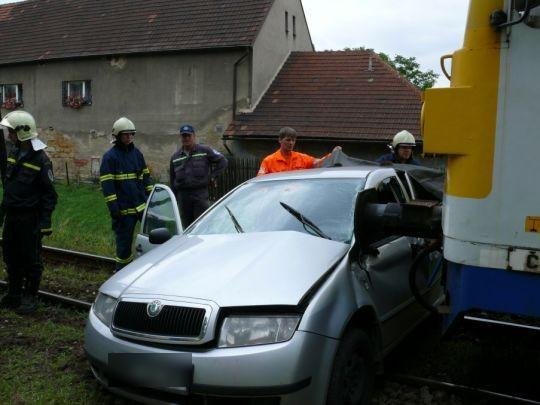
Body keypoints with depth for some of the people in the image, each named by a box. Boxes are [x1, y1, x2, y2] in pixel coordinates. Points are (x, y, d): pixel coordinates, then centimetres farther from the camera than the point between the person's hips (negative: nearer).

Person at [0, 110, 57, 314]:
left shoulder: (41, 159, -14)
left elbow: (49, 194, -14)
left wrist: (45, 221, -17)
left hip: (30, 218, -7)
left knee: (30, 259, 3)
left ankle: (30, 297, 16)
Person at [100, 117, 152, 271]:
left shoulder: (137, 153, 12)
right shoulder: (110, 156, -6)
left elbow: (145, 176, 18)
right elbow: (107, 184, -11)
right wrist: (113, 206, -16)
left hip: (142, 204, 5)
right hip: (124, 209, -5)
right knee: (124, 241, 4)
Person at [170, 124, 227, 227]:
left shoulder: (205, 151, 2)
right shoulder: (175, 157, 13)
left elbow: (222, 161, 5)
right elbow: (172, 181, 16)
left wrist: (212, 176, -2)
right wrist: (174, 200, 13)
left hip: (201, 194, -3)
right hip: (183, 195, 4)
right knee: (186, 226, 8)